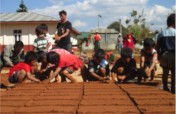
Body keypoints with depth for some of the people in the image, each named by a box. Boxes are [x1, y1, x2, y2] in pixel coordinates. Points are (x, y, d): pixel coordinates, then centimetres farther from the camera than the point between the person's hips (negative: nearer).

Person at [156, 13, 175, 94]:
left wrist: (159, 55, 15)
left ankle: (165, 87, 25)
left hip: (164, 55, 4)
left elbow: (157, 46, 4)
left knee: (165, 72, 15)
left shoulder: (161, 33, 2)